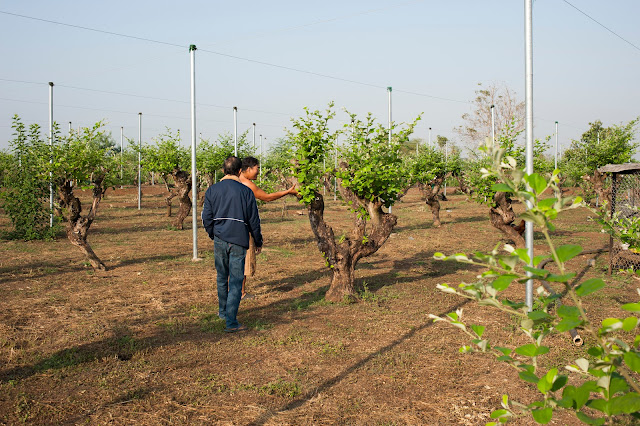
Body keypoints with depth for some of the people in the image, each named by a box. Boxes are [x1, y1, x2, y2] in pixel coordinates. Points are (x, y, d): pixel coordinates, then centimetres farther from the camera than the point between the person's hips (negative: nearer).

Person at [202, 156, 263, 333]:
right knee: (236, 281, -1)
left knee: (222, 277, 20)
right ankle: (231, 322, -4)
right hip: (238, 242, -3)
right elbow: (254, 220, -2)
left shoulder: (212, 190, 2)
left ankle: (223, 312, 36)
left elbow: (206, 218, 5)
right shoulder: (246, 191, -6)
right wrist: (258, 242, 11)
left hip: (220, 239, 3)